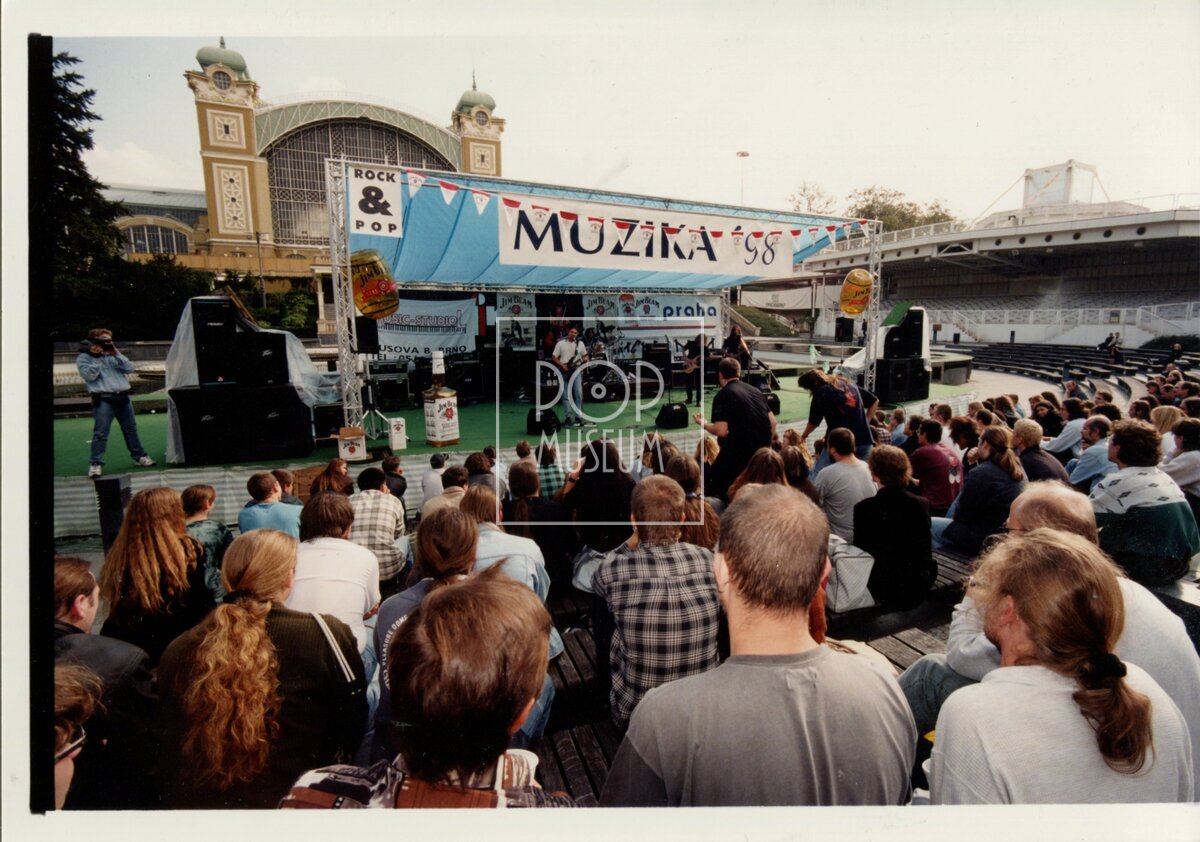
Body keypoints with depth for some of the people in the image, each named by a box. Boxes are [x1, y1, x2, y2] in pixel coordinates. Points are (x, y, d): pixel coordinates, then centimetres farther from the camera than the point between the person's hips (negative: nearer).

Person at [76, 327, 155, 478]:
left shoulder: (114, 356, 18)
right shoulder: (84, 358, 3)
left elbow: (129, 368, 4)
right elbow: (90, 375, -12)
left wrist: (116, 354, -4)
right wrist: (96, 356, -12)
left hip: (123, 397, 5)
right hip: (103, 399, -5)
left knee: (131, 429, 13)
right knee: (100, 433, -10)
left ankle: (139, 456, 23)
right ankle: (95, 463, -7)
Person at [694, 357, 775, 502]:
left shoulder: (723, 395, -8)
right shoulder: (754, 390, 12)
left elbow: (721, 431, -16)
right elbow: (772, 421, 13)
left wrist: (703, 424, 2)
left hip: (740, 448, -7)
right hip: (762, 448, 7)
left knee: (713, 487, 9)